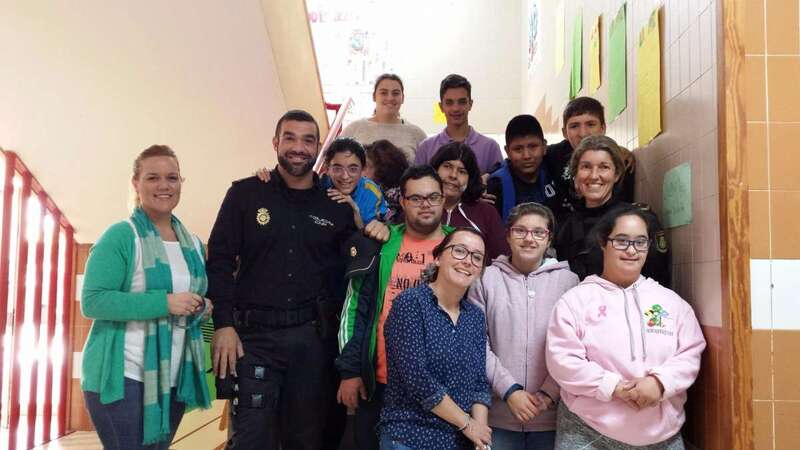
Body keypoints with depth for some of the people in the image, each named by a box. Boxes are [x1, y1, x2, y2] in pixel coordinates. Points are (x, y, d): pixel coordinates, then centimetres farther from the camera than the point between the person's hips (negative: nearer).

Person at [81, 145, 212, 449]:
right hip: (122, 376, -6)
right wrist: (164, 303, -23)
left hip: (174, 378, 6)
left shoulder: (193, 244, 10)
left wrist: (202, 308, -2)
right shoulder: (121, 236, -9)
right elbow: (92, 301, -17)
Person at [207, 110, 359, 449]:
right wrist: (223, 325, -8)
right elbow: (220, 261, -2)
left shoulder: (336, 205, 7)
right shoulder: (245, 194, 2)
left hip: (313, 338, 2)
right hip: (254, 334, -2)